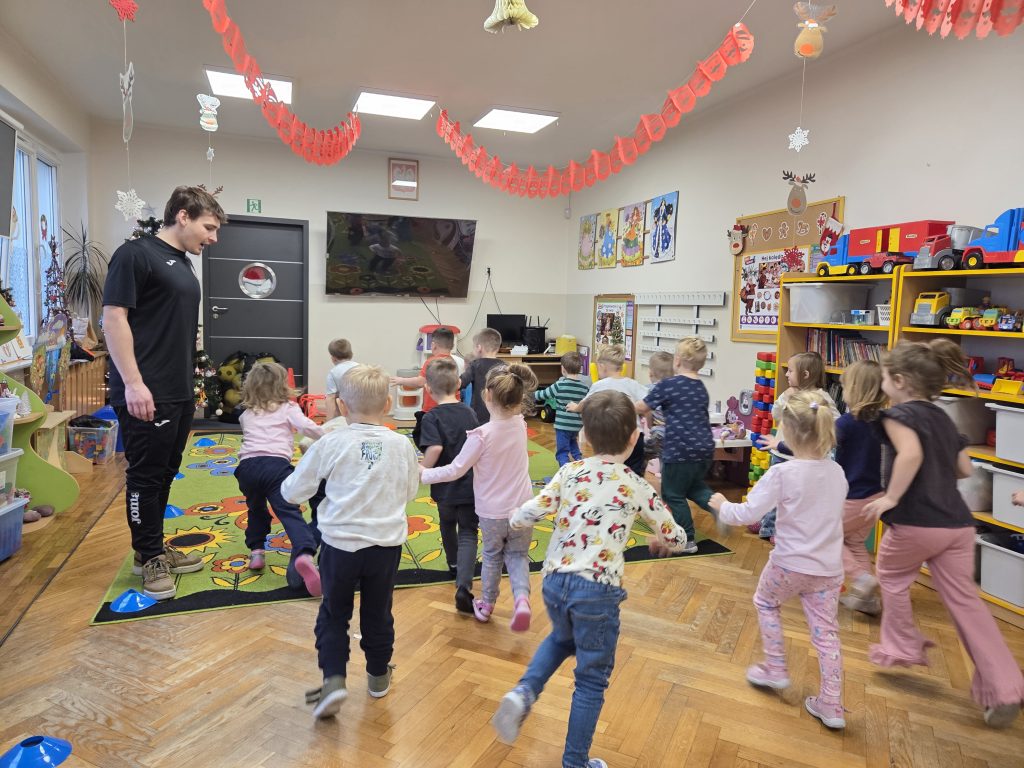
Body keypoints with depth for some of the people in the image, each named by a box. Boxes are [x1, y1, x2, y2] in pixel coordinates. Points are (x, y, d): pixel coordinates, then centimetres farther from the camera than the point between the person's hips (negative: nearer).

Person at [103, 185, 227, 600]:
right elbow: (113, 319, -14)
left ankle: (154, 547, 28)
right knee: (146, 476, 2)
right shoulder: (136, 254, -9)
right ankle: (148, 557, 16)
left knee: (164, 474, 15)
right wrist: (133, 383, -20)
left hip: (180, 393, 8)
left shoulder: (185, 264, 17)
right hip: (146, 394, -8)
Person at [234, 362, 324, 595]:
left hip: (247, 465, 4)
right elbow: (307, 427, 0)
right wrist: (327, 438, 15)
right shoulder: (287, 408, 15)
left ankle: (256, 551, 23)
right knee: (290, 513, -15)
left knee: (256, 509, 31)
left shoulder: (246, 414, 27)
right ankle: (304, 555, -36)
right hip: (276, 464, -4)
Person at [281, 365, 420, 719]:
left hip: (340, 544, -2)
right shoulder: (402, 446, -6)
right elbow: (409, 492, 10)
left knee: (333, 613, 17)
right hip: (386, 544, 2)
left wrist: (288, 486, 19)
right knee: (378, 613, 20)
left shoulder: (331, 444, -12)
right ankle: (379, 675, 36)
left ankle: (333, 679, 6)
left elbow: (292, 492, -4)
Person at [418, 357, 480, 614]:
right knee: (468, 533, 2)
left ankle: (455, 566, 47)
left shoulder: (431, 417, -13)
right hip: (471, 486, 1)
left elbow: (434, 448, -29)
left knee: (448, 526, 25)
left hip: (445, 487, -1)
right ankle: (463, 586, -17)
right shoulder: (470, 413, 0)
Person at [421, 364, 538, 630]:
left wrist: (423, 474, -4)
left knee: (492, 556, 22)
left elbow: (455, 471, -15)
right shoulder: (520, 424, -9)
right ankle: (521, 599, -5)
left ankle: (486, 605, 39)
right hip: (521, 510, 3)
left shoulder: (481, 435, -22)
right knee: (518, 556, 20)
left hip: (491, 512, -2)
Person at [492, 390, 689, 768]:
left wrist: (517, 517, 20)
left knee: (562, 638, 33)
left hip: (554, 582, 3)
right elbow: (676, 540, 9)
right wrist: (658, 542, 30)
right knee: (592, 679, 16)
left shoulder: (569, 473, 0)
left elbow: (522, 518, -3)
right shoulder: (637, 487, -3)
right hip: (597, 591, -3)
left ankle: (523, 693, 12)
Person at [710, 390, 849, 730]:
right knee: (826, 631, 15)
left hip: (790, 564, -4)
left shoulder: (782, 473, -20)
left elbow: (746, 514, -20)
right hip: (829, 569, 5)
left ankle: (775, 669, 31)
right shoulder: (837, 473, -1)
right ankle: (831, 704, 21)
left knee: (765, 601, 24)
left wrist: (721, 505, 0)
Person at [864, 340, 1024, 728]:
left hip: (916, 522, -7)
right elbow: (964, 468, 22)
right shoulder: (942, 417, 16)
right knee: (965, 601, 10)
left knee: (891, 576, 21)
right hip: (957, 523, 7)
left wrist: (892, 497, -21)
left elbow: (911, 453, -28)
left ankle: (902, 648, 30)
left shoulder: (898, 414, -9)